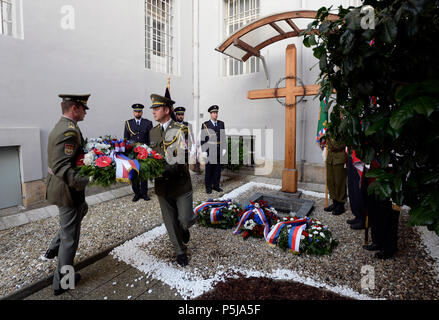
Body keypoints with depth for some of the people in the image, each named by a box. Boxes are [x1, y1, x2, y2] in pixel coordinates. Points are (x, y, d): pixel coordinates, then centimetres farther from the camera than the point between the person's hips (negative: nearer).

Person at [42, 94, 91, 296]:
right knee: (70, 237, 6)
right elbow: (60, 166, -31)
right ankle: (62, 282, 24)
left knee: (82, 209, 32)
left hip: (57, 186, 10)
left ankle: (54, 248, 40)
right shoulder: (69, 131, -24)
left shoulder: (61, 126, 7)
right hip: (66, 190, -10)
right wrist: (86, 182, -39)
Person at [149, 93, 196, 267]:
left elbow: (183, 156, -19)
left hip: (181, 183, -4)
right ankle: (180, 251, 32)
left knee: (186, 220, 0)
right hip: (162, 185, 4)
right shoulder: (153, 132, 10)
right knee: (171, 223, 12)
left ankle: (184, 228, 37)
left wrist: (171, 169, -34)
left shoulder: (181, 129, -8)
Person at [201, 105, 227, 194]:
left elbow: (223, 137, 10)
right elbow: (203, 139, -4)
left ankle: (216, 185, 22)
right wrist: (203, 151, -8)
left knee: (218, 169, 9)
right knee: (209, 169, 3)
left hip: (219, 151, 4)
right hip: (209, 150, -3)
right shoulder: (205, 125, -3)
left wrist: (224, 148, 4)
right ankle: (208, 187, 15)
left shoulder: (221, 124, 8)